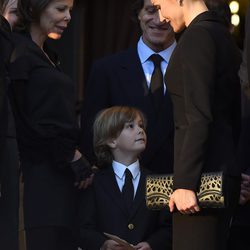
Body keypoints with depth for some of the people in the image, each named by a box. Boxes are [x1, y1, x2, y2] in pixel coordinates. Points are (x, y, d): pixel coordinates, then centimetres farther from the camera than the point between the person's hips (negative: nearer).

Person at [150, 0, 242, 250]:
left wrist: (185, 183, -20)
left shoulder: (196, 36, -11)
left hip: (201, 173, -10)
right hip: (223, 170, 10)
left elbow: (199, 115, -18)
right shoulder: (224, 36, 16)